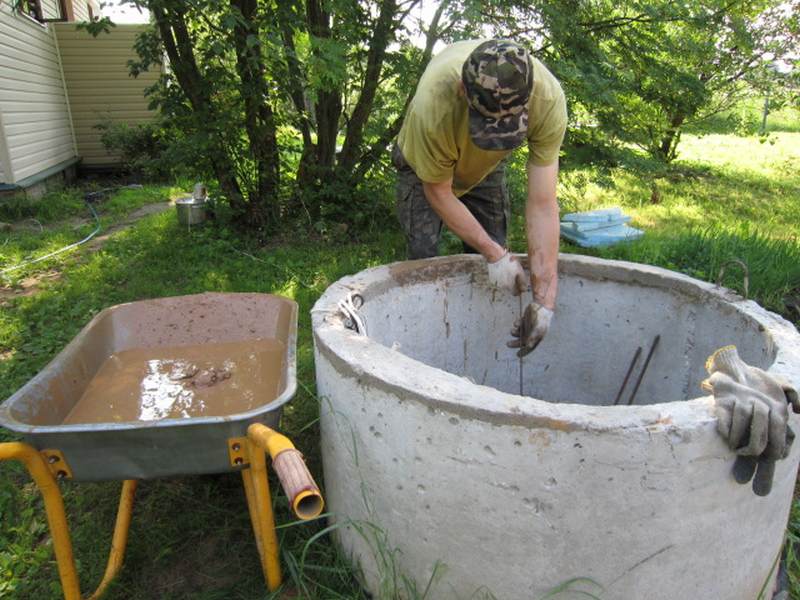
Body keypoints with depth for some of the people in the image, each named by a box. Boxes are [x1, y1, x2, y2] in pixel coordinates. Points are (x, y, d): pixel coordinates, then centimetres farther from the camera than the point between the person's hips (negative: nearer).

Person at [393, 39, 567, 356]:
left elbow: (543, 205, -35)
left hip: (487, 166, 2)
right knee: (423, 256, -13)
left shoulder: (549, 100, -36)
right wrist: (495, 254, -28)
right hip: (426, 165, -2)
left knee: (491, 261, -1)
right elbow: (438, 192, -27)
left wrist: (544, 300, -39)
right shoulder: (433, 104, -42)